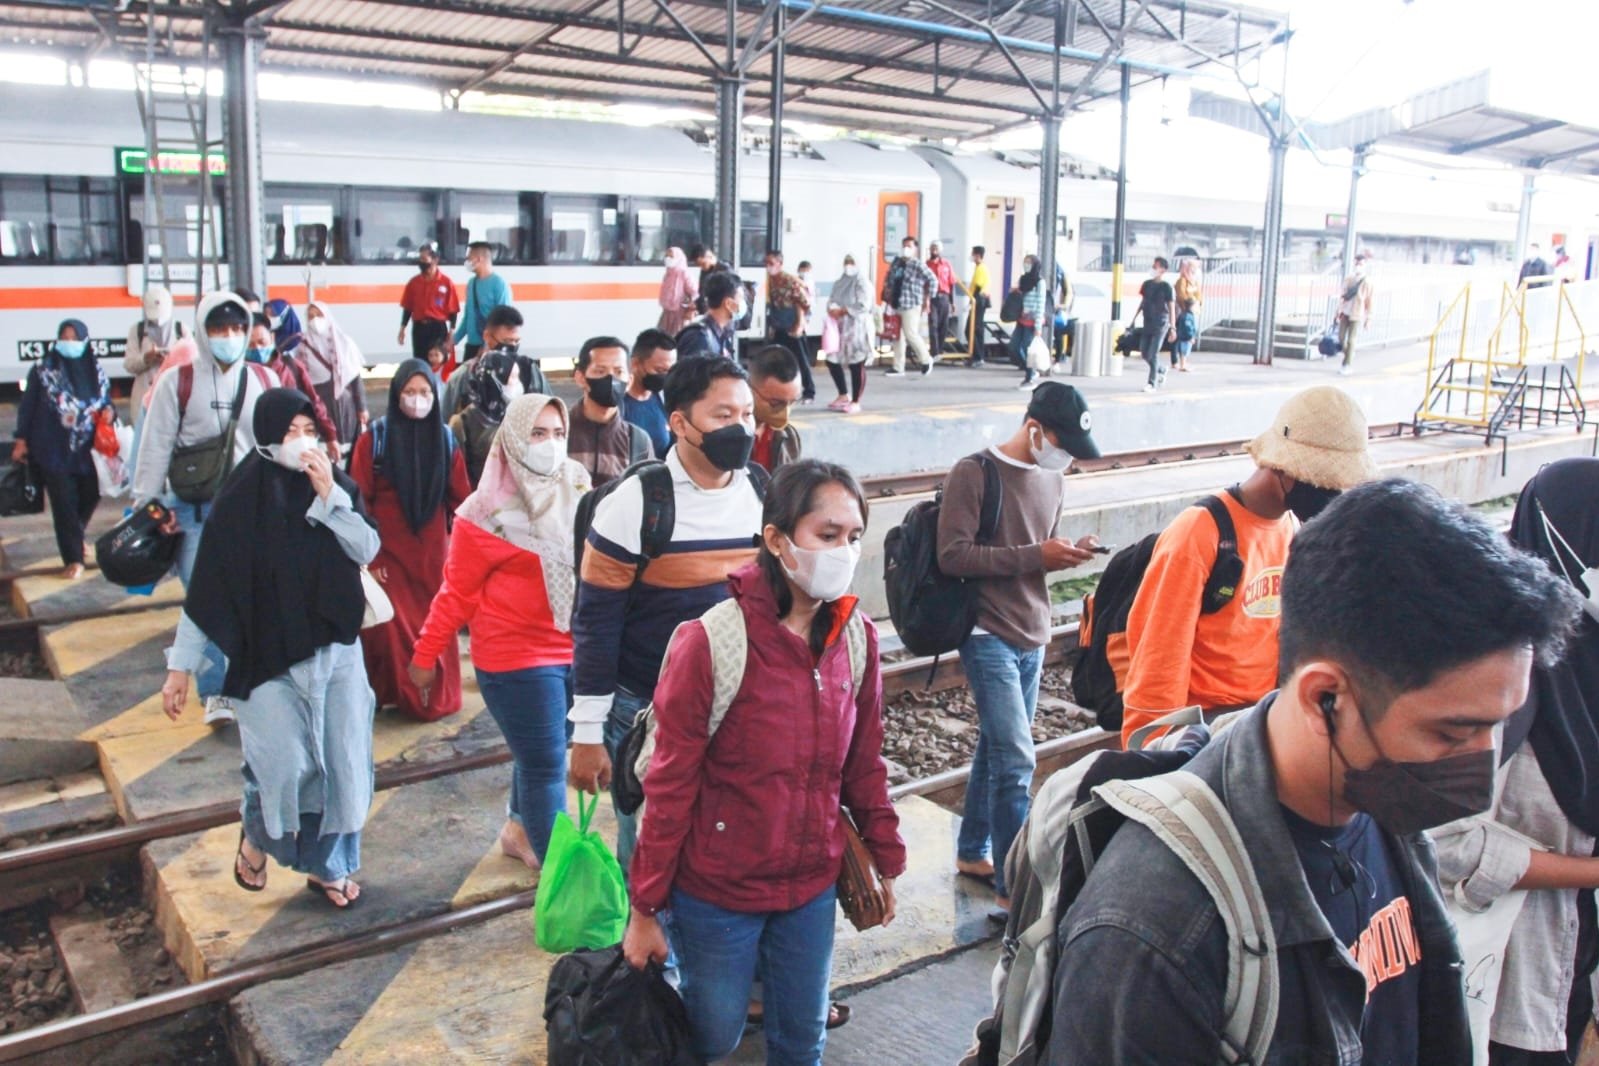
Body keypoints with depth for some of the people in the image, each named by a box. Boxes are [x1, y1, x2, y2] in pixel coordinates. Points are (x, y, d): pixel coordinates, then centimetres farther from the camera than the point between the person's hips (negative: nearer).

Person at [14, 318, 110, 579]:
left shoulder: (96, 370, 7)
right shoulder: (42, 370, -2)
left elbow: (106, 400, 16)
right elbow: (27, 406, 0)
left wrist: (108, 411, -7)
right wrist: (21, 440, -1)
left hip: (87, 450, 4)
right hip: (54, 450, -3)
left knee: (90, 496, 10)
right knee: (64, 504, -5)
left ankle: (73, 540, 38)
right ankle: (73, 558, 2)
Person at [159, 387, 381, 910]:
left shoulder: (337, 483, 1)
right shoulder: (242, 499, -9)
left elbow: (368, 549, -7)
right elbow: (207, 586, -7)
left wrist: (331, 496, -19)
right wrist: (181, 664, -6)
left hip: (338, 647, 4)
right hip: (271, 654, -3)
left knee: (343, 761, 5)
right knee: (285, 764, -7)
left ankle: (328, 865, 24)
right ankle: (255, 836, 26)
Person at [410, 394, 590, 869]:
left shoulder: (577, 492, 3)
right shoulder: (489, 511, -11)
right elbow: (458, 592, -4)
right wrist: (426, 654, -1)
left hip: (577, 651, 5)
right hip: (518, 656, -5)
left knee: (538, 754, 19)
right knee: (545, 765, -1)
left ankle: (519, 829, 43)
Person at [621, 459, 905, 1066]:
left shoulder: (856, 638, -5)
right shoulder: (711, 641, -20)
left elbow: (863, 762, 6)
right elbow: (670, 786, -15)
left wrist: (885, 861, 10)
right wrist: (645, 910, -10)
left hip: (812, 888, 4)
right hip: (717, 894, -4)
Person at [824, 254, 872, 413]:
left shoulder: (862, 283, -5)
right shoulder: (839, 283, 17)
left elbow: (863, 305, -15)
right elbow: (831, 301, 11)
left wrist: (842, 311, -17)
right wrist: (833, 309, -13)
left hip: (857, 329, -7)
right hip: (839, 328, 7)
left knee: (857, 365, -4)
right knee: (832, 361, 8)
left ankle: (856, 402, 3)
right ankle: (844, 396, 23)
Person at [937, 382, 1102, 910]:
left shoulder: (1053, 479, 12)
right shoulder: (974, 473, -12)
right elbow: (953, 556, -19)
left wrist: (1067, 553, -1)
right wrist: (1034, 556, -21)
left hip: (1032, 637, 7)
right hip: (990, 636, -7)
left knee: (997, 749, 16)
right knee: (1015, 761, -9)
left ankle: (973, 852, 31)